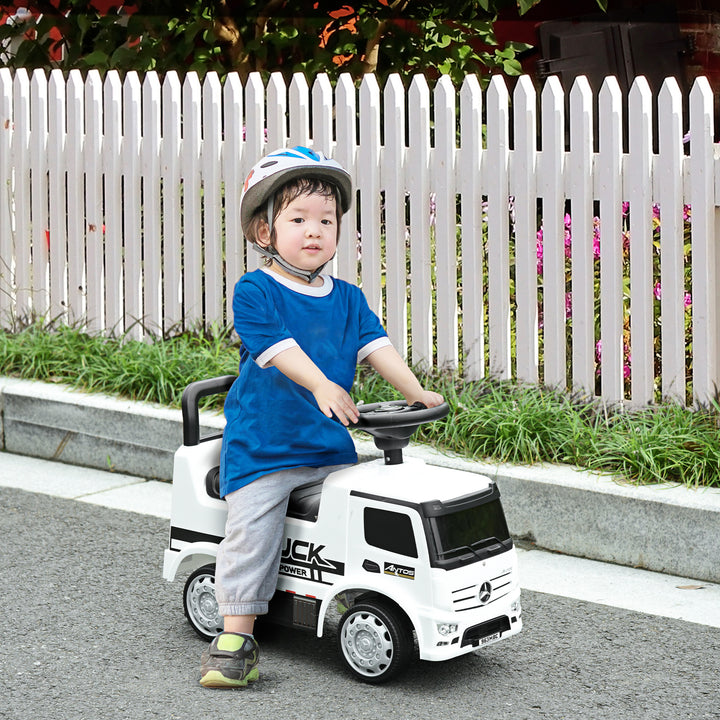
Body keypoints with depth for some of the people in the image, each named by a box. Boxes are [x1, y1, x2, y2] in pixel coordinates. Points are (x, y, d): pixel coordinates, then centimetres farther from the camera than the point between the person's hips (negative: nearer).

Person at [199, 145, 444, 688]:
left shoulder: (348, 299, 10)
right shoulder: (254, 292, -8)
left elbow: (376, 346, 2)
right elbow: (279, 347, -21)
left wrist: (416, 392, -13)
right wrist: (322, 386, -36)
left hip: (331, 445, 5)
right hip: (261, 446, -5)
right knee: (251, 532, -9)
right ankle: (236, 638, -5)